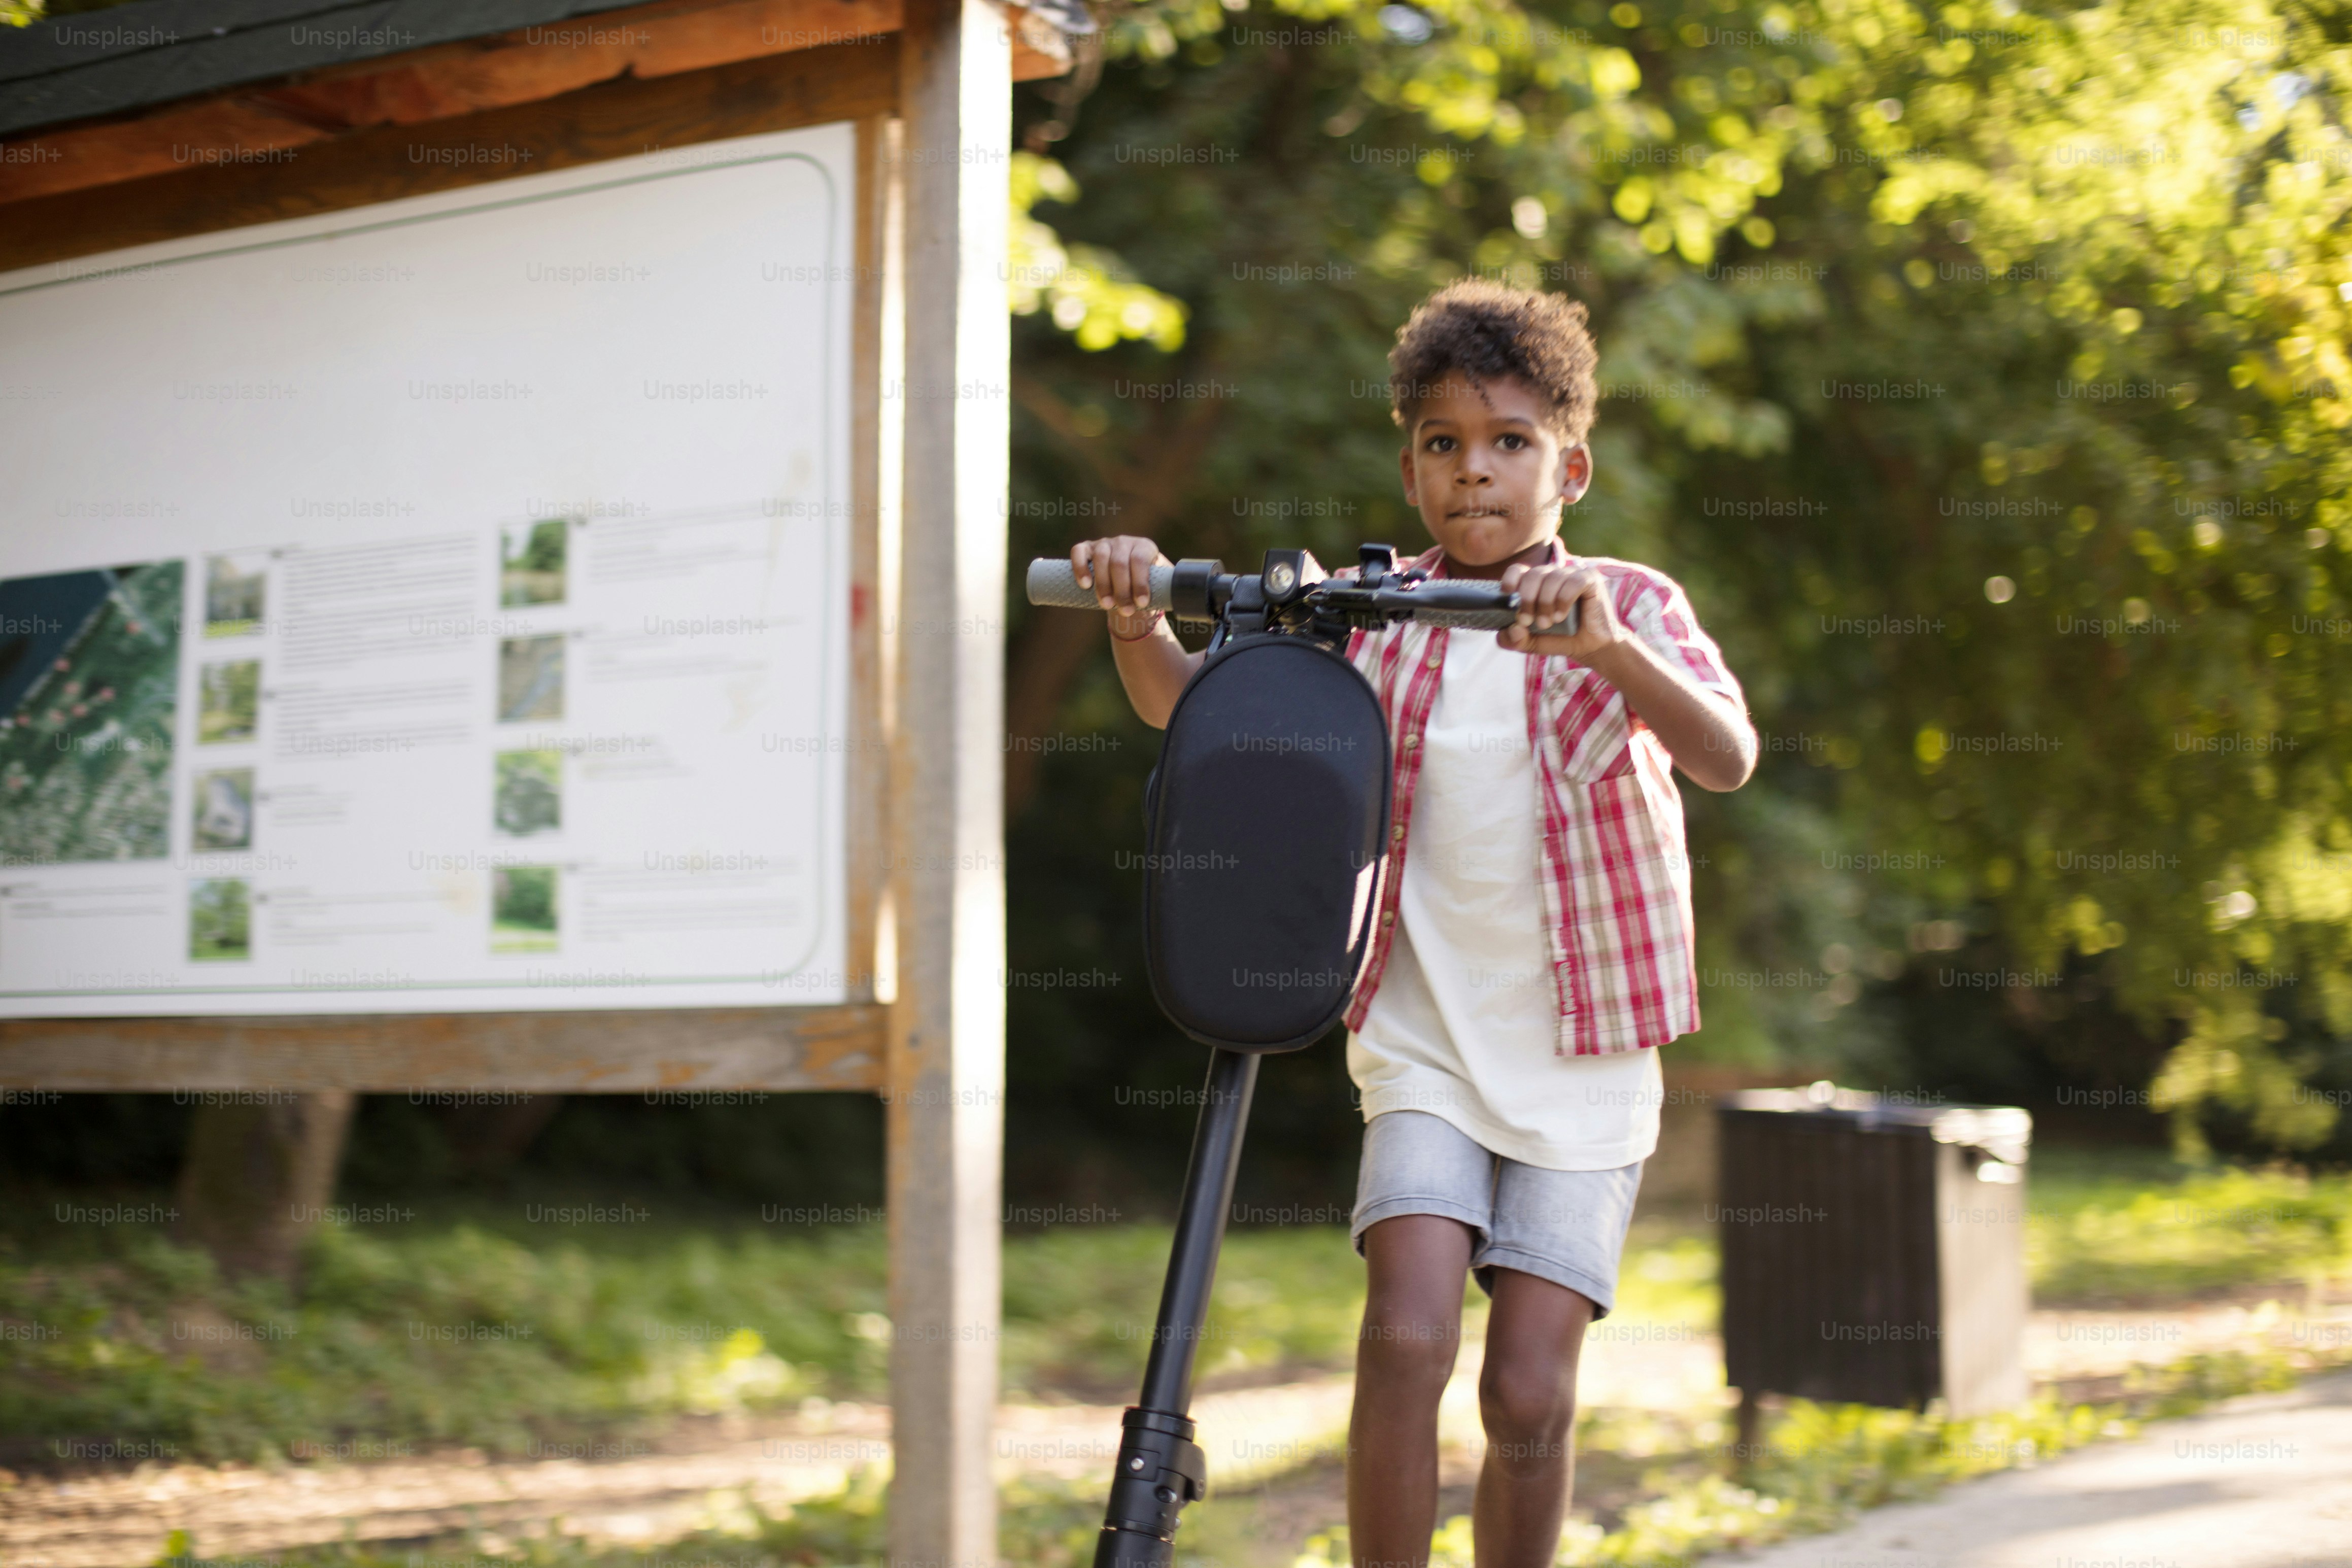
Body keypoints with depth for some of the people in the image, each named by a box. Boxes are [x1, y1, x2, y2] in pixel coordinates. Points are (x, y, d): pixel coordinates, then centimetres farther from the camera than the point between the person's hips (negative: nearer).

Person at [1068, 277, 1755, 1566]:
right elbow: (1190, 709, -7)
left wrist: (1609, 649, -41)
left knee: (1529, 1396, -3)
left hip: (1584, 1062, -1)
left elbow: (1726, 758, -22)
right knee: (1404, 1338, -17)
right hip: (1425, 1046, 1)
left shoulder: (1629, 607, -5)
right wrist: (1137, 621, -29)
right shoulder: (1374, 615, 1)